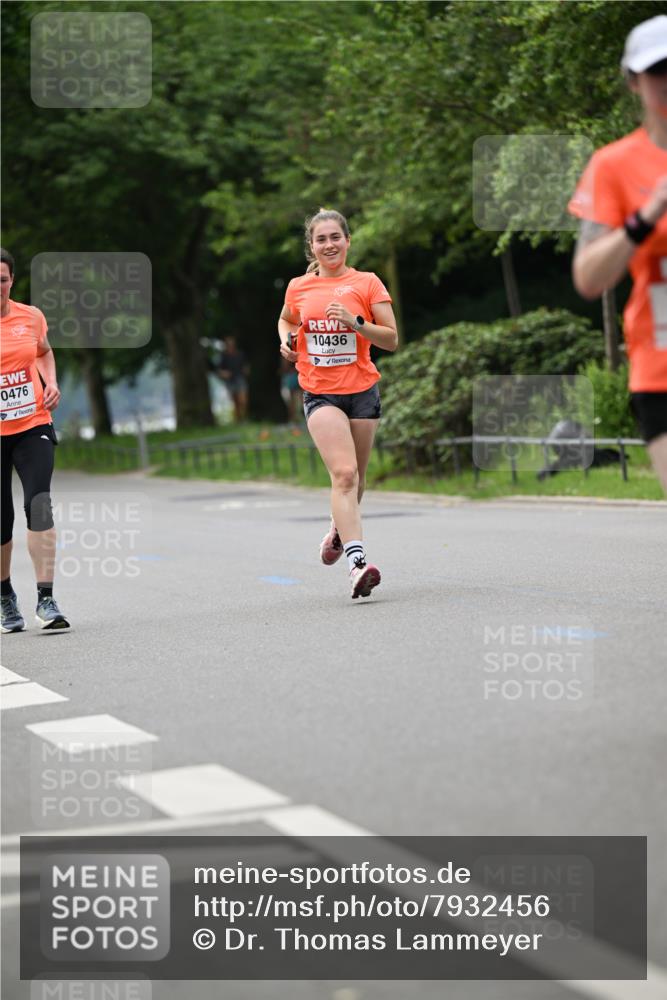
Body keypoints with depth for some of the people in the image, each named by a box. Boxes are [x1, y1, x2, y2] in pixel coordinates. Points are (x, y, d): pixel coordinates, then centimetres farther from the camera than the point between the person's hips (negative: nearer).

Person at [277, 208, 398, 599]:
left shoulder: (367, 283, 0)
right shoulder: (298, 288, 5)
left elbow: (391, 339, -4)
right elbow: (286, 320, 27)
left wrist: (356, 322, -19)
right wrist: (287, 341, 6)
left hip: (363, 390, 1)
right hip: (320, 394, -1)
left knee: (354, 478, 13)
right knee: (344, 474, -19)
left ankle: (339, 529, 45)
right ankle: (358, 562, -26)